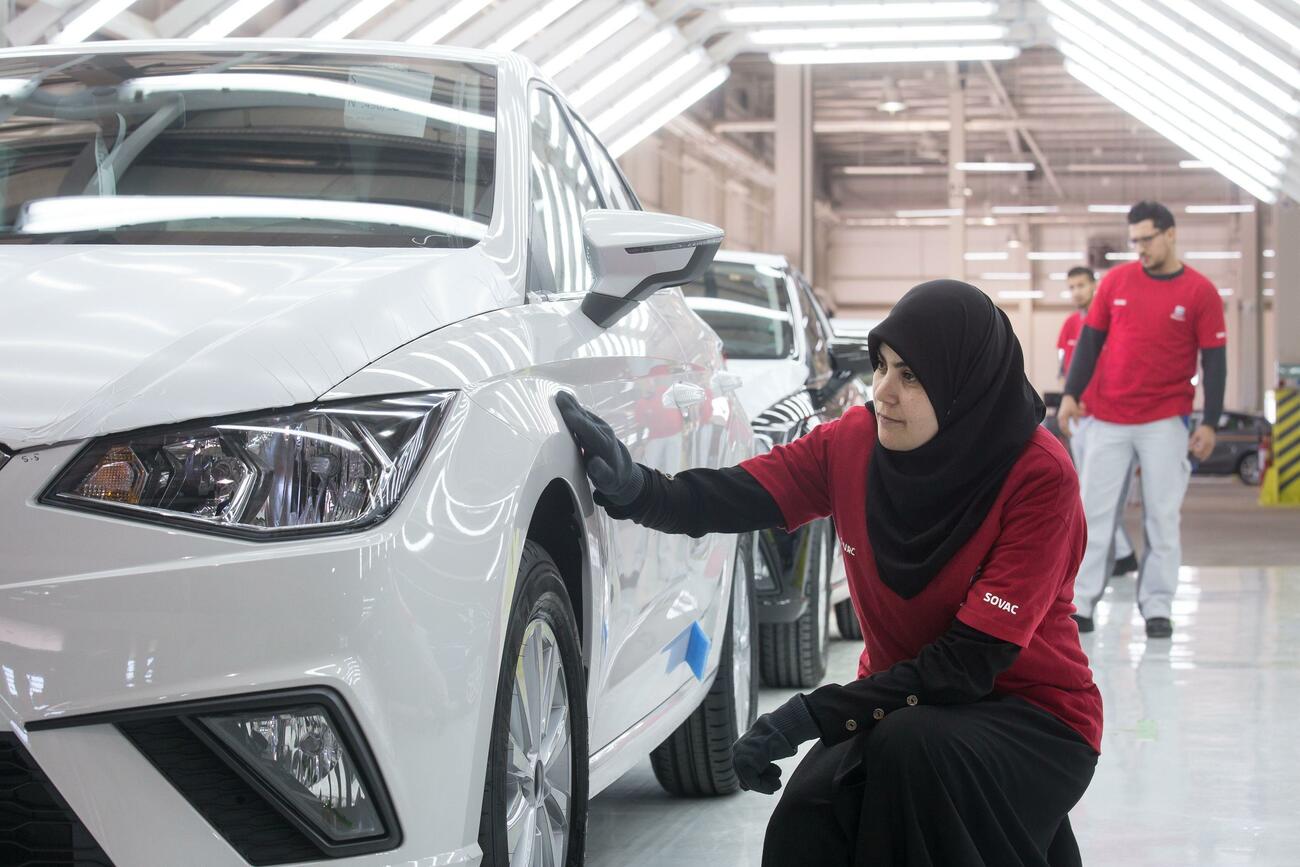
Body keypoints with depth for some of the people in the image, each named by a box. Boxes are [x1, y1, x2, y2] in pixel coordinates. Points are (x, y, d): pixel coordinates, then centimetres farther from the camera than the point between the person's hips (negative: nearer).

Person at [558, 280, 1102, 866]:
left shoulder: (1039, 476, -21)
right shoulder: (856, 441, -6)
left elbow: (970, 661, -25)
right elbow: (724, 500, -12)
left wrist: (811, 715, -31)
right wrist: (631, 487, -35)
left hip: (1033, 717, -3)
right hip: (908, 702, 3)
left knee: (912, 746, -35)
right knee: (808, 814, -26)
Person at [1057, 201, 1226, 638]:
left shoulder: (1200, 292, -2)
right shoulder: (1116, 281, 4)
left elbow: (1214, 360, -2)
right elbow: (1090, 339, 8)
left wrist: (1209, 423, -7)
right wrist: (1071, 394, -2)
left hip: (1166, 421, -2)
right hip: (1108, 420, 2)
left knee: (1163, 517, 0)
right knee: (1095, 513, 1)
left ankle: (1157, 608, 7)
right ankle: (1080, 605, 5)